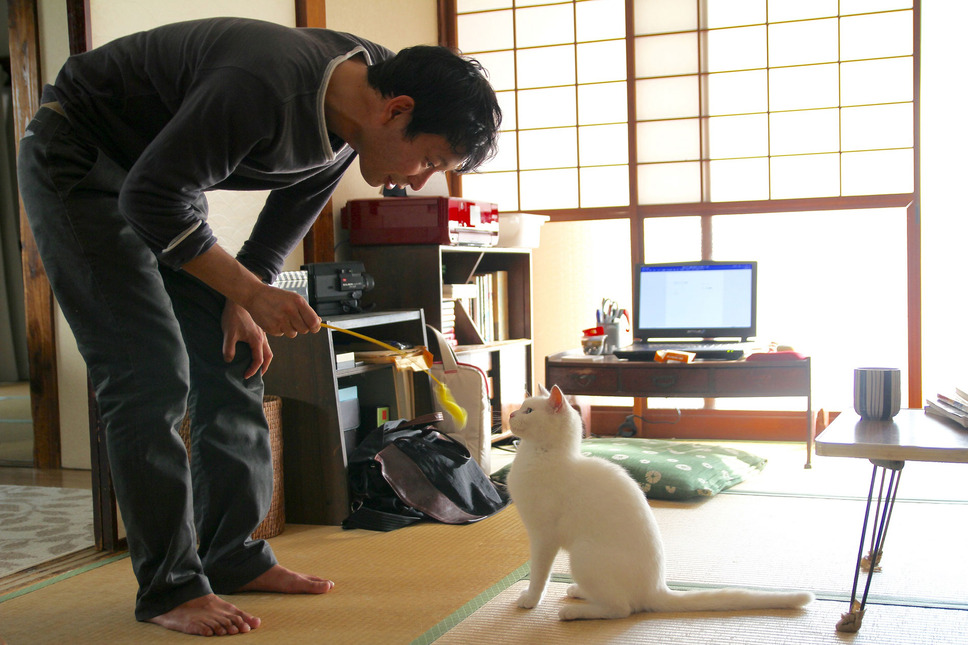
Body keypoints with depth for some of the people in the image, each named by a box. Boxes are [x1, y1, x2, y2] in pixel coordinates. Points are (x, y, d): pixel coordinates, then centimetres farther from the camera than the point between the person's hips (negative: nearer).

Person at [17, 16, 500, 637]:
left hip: (160, 180, 8)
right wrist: (252, 293, -28)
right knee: (152, 376, -13)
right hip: (76, 160, -8)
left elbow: (291, 210, 6)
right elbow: (152, 199, -31)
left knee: (231, 365, 4)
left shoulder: (351, 107, -9)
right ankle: (170, 587, -3)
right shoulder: (267, 86, -36)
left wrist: (240, 304, -1)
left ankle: (233, 556, 13)